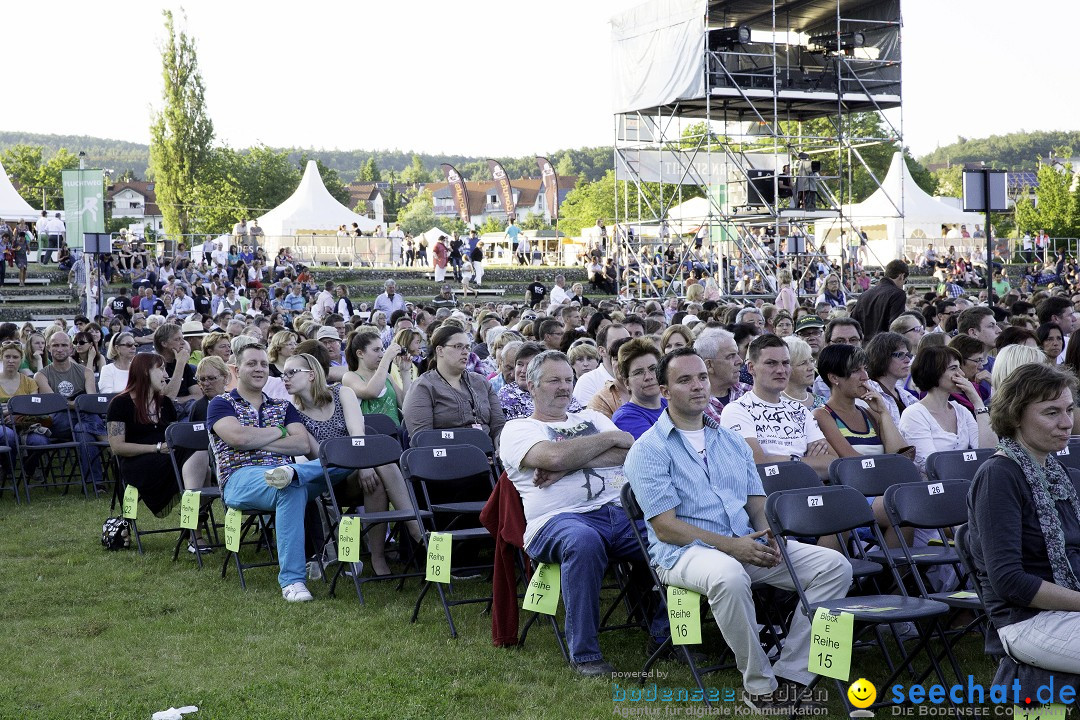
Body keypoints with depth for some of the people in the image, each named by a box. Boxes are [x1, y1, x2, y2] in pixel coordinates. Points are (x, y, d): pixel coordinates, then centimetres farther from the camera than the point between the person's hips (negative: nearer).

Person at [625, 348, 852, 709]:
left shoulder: (731, 442, 19)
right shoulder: (649, 450, -2)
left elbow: (757, 504, 18)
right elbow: (665, 527, -10)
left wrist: (768, 536, -6)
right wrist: (731, 546, -17)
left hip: (747, 545, 6)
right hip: (684, 552, -6)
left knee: (834, 565, -12)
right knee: (729, 576, -41)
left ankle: (791, 674, -13)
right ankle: (759, 685, -22)